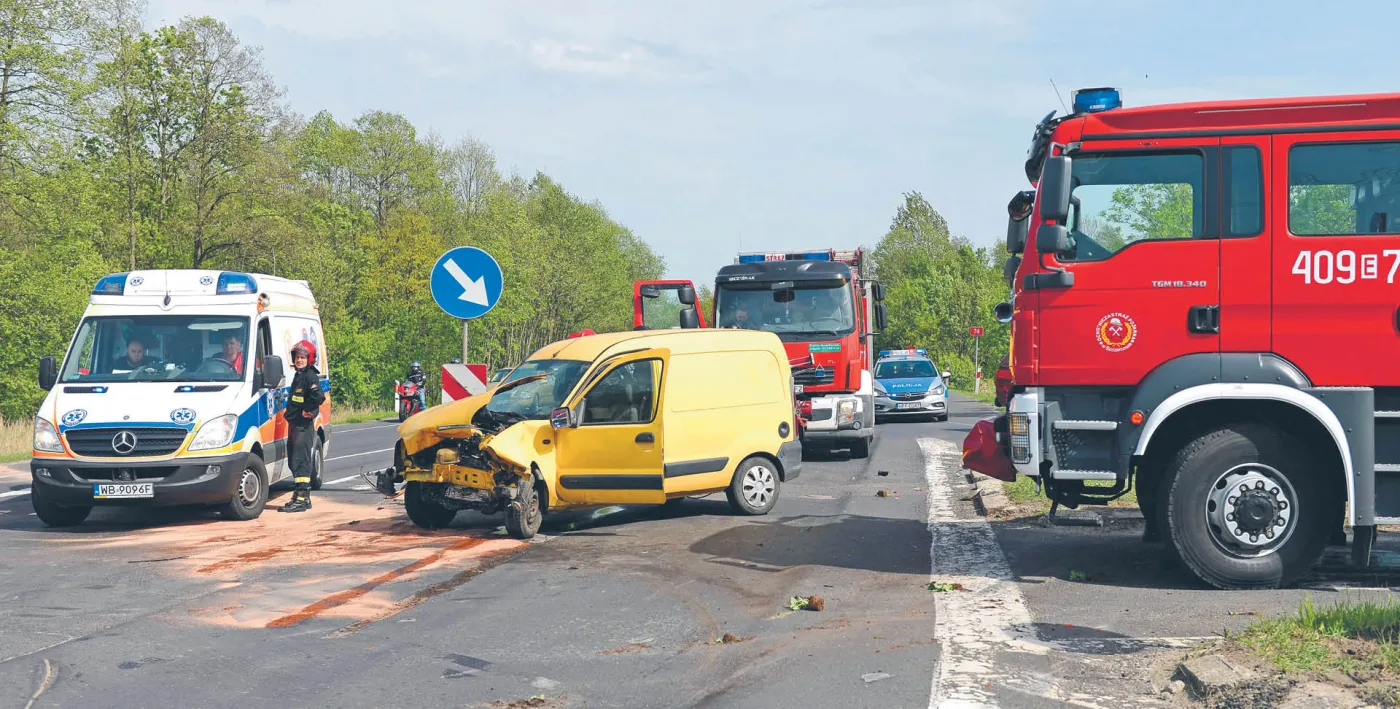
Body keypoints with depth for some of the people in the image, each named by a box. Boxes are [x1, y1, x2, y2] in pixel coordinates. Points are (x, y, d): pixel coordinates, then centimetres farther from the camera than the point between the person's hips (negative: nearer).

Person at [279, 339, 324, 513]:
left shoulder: (311, 376, -13)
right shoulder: (298, 375, 18)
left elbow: (318, 397, -27)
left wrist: (308, 411, -15)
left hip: (304, 425, -10)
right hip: (294, 424, 10)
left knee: (301, 461, -12)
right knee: (293, 461, 13)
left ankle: (301, 499, -12)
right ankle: (303, 497, 21)